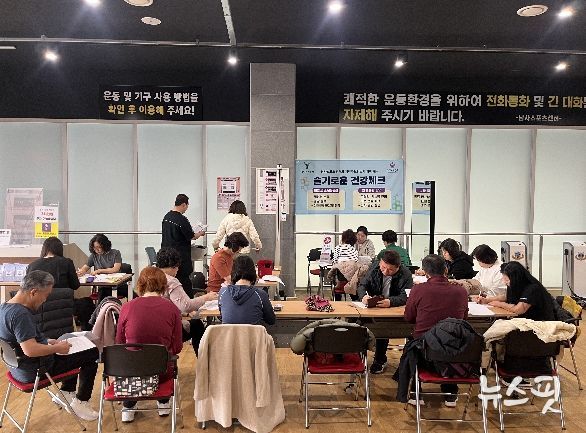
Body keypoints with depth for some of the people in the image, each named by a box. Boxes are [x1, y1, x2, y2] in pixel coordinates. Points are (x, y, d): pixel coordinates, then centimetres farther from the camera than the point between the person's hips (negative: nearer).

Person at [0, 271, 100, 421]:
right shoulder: (20, 314, -28)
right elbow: (30, 350, -35)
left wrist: (48, 342, 10)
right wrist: (57, 348, -20)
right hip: (33, 371, -10)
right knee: (92, 354, -7)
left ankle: (66, 392, 27)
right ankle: (81, 402, 6)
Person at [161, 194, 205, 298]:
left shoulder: (166, 216, 7)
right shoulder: (182, 220, -18)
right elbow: (192, 236, -10)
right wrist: (200, 233, 10)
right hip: (180, 256, -8)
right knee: (185, 282, -1)